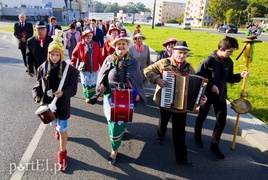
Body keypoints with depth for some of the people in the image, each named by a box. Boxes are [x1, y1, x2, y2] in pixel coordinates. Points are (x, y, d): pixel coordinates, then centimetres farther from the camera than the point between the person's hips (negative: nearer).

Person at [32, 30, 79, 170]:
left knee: (63, 129, 5)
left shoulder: (69, 69, -16)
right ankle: (58, 128, 67)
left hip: (62, 103, -4)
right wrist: (37, 95, -14)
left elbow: (73, 88, -12)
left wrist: (63, 93, -30)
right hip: (47, 102, 4)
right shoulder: (43, 68, -6)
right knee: (53, 123, 28)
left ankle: (62, 153, 25)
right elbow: (39, 84, 4)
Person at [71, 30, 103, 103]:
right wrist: (73, 65, -1)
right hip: (84, 69, -2)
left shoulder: (96, 45, -3)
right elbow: (74, 55, -1)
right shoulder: (80, 45, -8)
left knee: (93, 83, 16)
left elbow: (100, 57, -3)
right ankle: (88, 97, 27)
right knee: (86, 83, 9)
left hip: (94, 68, 2)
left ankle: (93, 96, 37)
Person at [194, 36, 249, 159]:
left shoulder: (229, 62, 1)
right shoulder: (208, 61, -17)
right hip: (207, 95, -5)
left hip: (221, 96, 5)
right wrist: (210, 85, -21)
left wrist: (240, 76, -8)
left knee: (222, 121, 6)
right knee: (202, 117, 15)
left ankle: (214, 145, 24)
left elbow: (229, 78, 9)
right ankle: (197, 136, 42)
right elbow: (197, 77, -15)